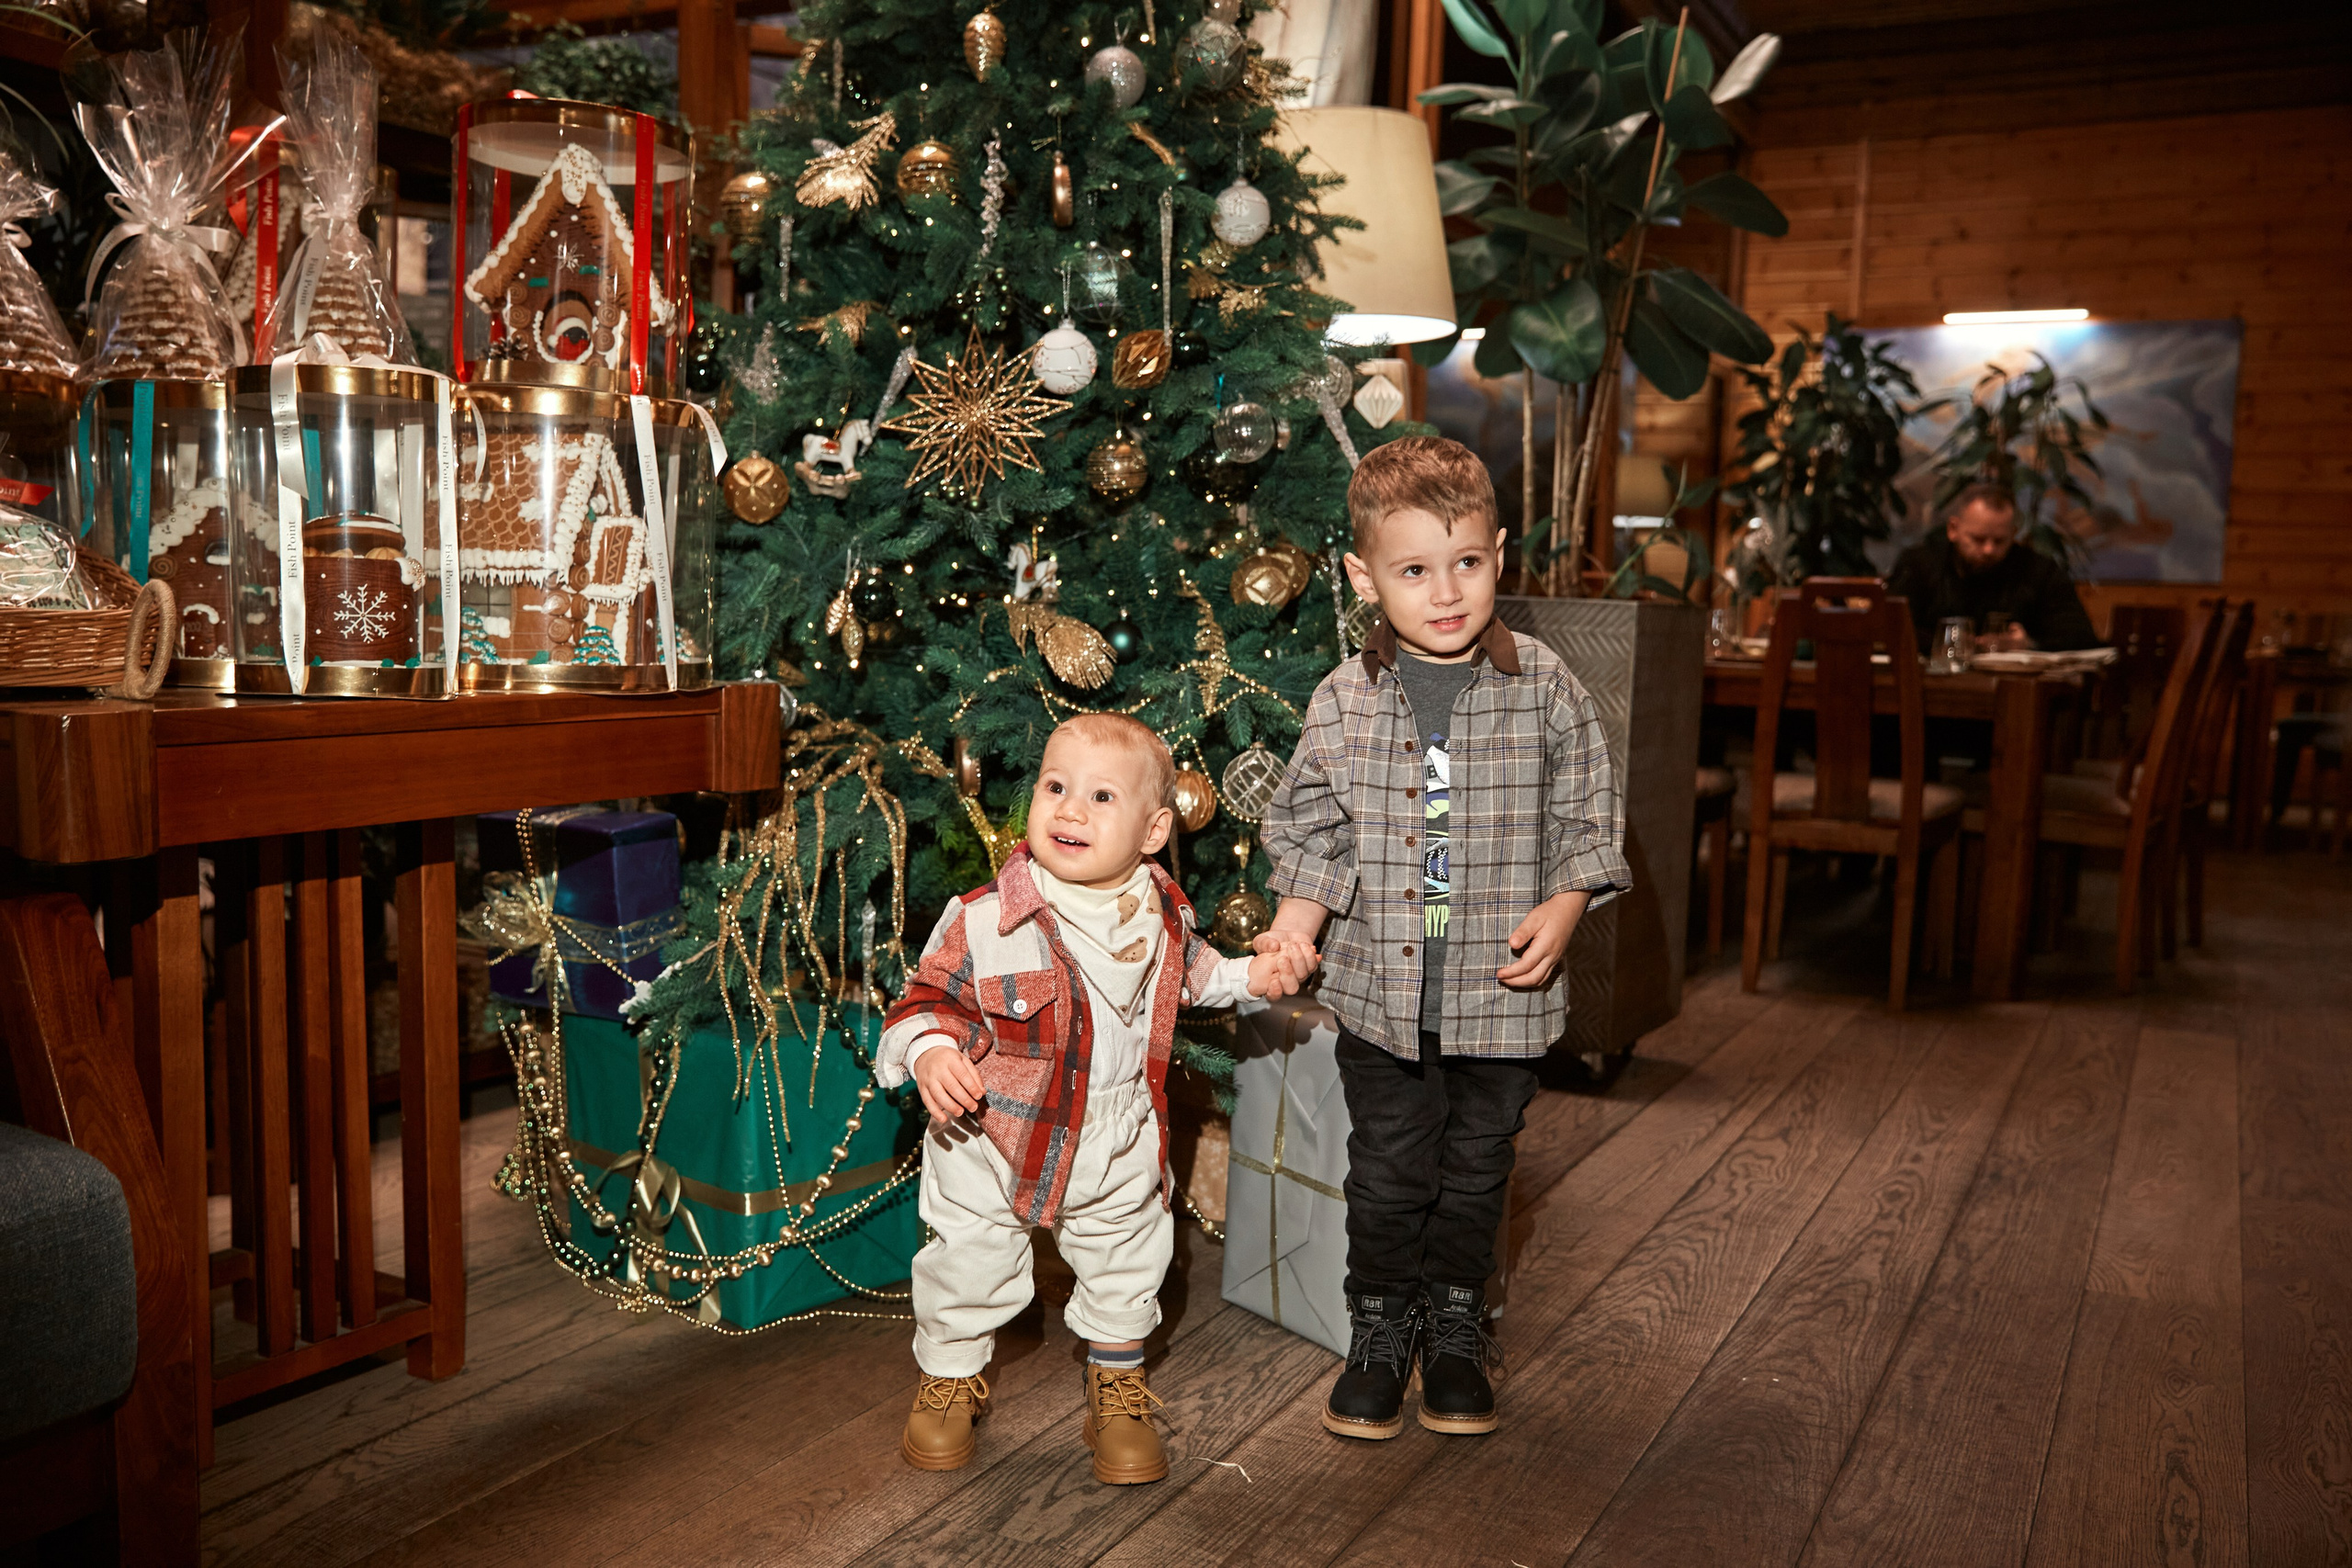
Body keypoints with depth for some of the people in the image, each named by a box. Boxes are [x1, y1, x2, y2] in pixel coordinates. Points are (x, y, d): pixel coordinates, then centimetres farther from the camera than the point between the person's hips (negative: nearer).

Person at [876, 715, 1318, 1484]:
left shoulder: (1163, 911, -8)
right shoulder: (984, 918, -23)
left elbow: (1186, 974, 14)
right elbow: (928, 996, -13)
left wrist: (1251, 976, 2)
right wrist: (929, 1053, -31)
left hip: (1120, 1144, 3)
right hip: (995, 1138, -3)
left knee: (1126, 1268, 18)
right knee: (969, 1266, 13)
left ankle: (1117, 1391, 43)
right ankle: (949, 1377, 41)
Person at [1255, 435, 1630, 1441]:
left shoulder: (1544, 690, -5)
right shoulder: (1345, 702, -5)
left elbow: (1588, 818, 1)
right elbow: (1309, 825, 3)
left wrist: (1561, 910, -12)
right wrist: (1295, 924, -8)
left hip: (1501, 993, 1)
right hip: (1381, 991, 0)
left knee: (1475, 1169, 15)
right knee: (1389, 1171, 9)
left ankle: (1455, 1328, 36)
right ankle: (1381, 1330, 29)